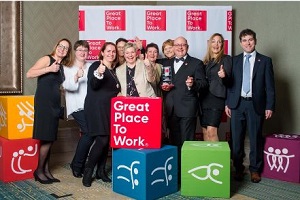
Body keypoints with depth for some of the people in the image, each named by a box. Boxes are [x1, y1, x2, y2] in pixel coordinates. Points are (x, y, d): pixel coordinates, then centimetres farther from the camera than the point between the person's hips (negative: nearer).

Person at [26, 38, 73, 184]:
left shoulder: (61, 66, 16)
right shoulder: (47, 59, -5)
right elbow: (29, 74, -16)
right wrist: (49, 69, -21)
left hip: (55, 104, 7)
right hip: (43, 103, -7)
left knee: (50, 138, 8)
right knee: (46, 138, -7)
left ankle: (46, 170, 16)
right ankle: (39, 170, 8)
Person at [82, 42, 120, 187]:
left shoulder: (114, 69, 17)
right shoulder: (96, 66, -4)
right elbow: (93, 86, -18)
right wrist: (99, 73, -33)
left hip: (109, 109, 7)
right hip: (96, 108, -7)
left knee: (107, 140, 6)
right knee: (102, 140, -15)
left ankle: (101, 171, 17)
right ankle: (88, 171, -1)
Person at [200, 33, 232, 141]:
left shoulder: (226, 59, 1)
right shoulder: (206, 61, 17)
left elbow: (228, 79, -9)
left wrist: (224, 76, -29)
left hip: (217, 98, -6)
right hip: (204, 98, 6)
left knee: (211, 131, -14)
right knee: (205, 131, 6)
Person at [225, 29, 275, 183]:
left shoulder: (265, 61, 4)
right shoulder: (234, 60, 9)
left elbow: (270, 86, 1)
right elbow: (229, 83, 8)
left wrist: (270, 106, -4)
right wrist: (227, 103, 2)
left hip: (256, 105, -1)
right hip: (237, 104, 2)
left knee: (255, 138, 5)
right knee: (237, 138, 6)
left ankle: (255, 169, 20)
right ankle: (238, 168, 21)